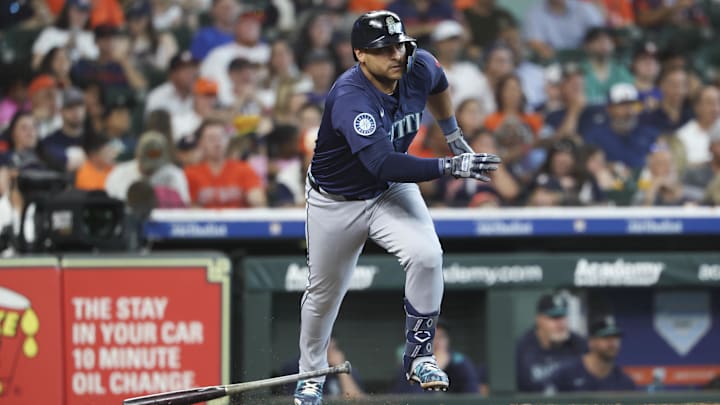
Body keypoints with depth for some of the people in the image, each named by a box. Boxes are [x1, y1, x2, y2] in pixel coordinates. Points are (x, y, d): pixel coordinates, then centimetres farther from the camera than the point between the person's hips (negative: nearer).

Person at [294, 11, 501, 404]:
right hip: (336, 204, -4)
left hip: (392, 194, 4)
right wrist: (449, 167, -51)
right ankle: (311, 373, 39)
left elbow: (437, 84, 13)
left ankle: (419, 355, -6)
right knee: (324, 291, 13)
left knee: (426, 255, -23)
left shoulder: (419, 67, -16)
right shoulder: (351, 98, -36)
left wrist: (454, 137, 15)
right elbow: (382, 163, -48)